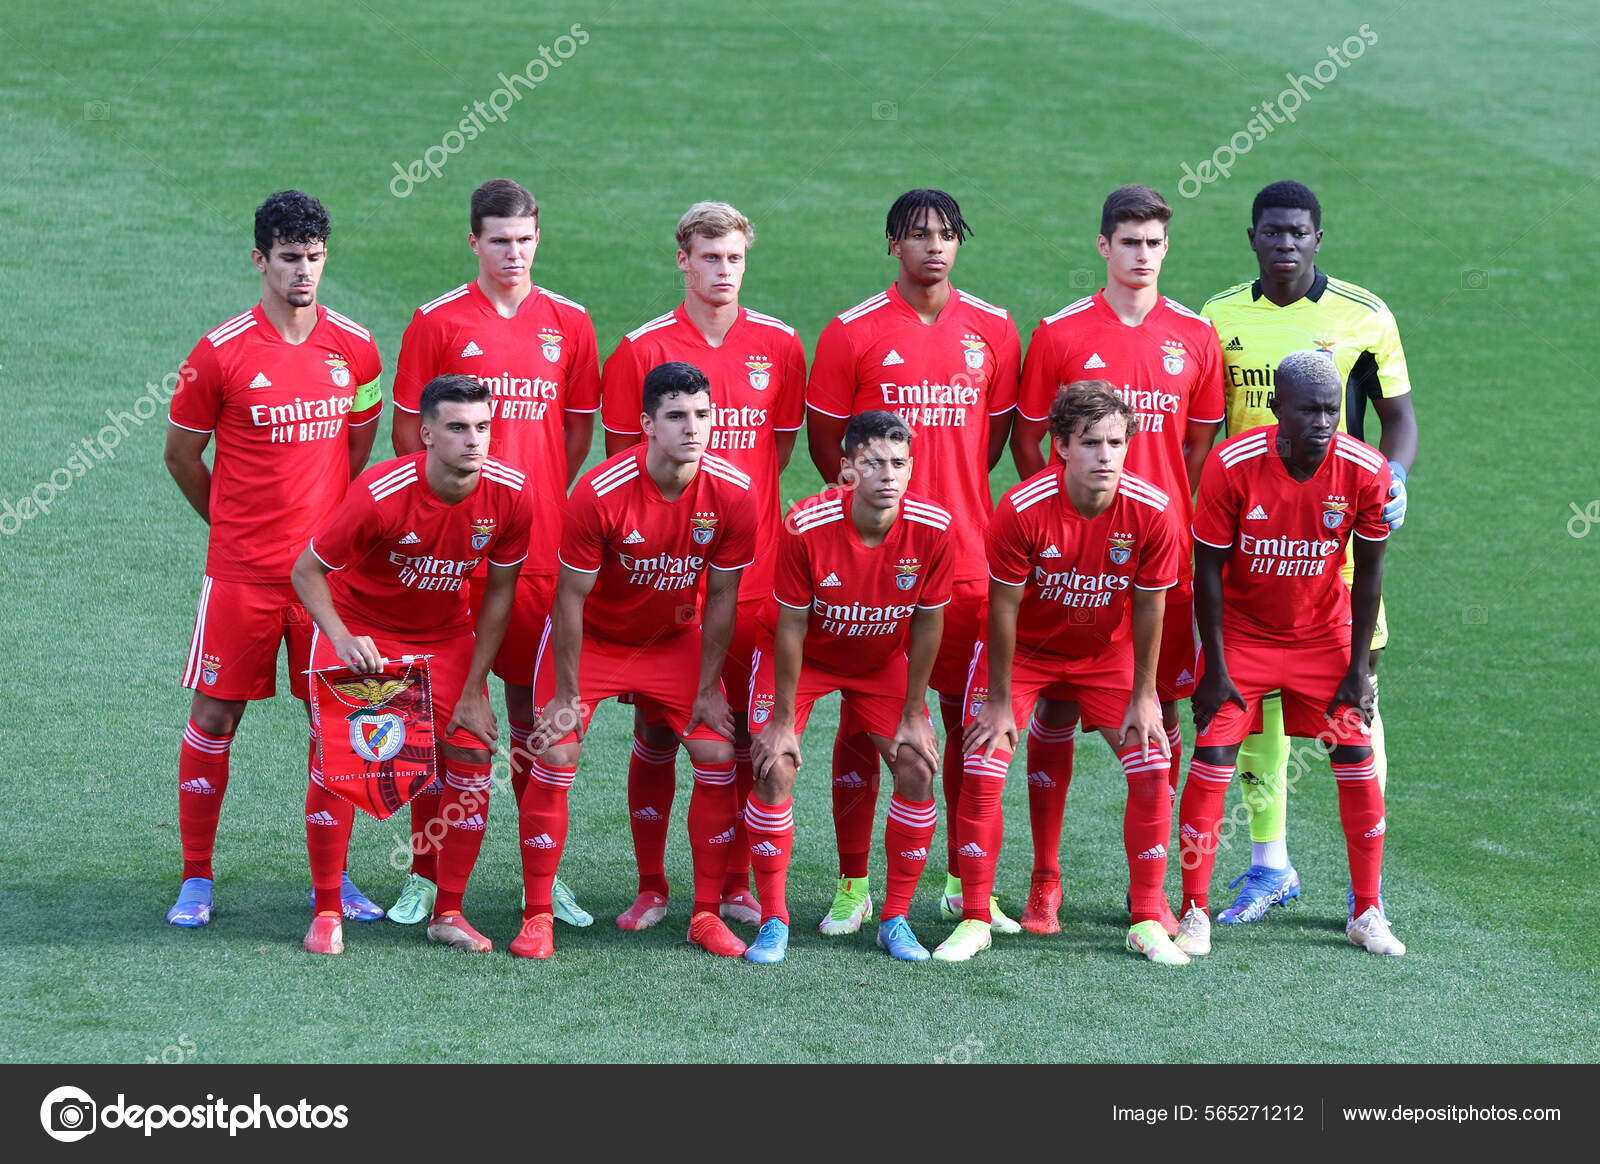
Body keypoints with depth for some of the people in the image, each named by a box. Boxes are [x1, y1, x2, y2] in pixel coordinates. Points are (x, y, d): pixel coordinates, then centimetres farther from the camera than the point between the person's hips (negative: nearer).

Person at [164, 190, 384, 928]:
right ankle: (196, 880, 11)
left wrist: (328, 522, 13)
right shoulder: (221, 353, -8)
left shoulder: (354, 349, 2)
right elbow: (181, 452, 4)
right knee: (215, 714, 1)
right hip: (241, 571, -3)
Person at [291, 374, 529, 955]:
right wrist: (342, 639, -31)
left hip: (447, 634, 3)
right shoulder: (381, 493, -29)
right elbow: (307, 569, -16)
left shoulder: (510, 493, -19)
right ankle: (326, 913, 1)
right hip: (363, 628, -3)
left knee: (472, 758, -6)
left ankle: (448, 913, 8)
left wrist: (474, 690, -6)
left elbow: (499, 591, -5)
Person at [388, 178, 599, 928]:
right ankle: (427, 873, 6)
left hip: (540, 544, 2)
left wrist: (543, 501, 6)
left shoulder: (568, 323, 7)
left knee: (535, 703, 7)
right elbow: (409, 430, 4)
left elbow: (579, 428, 14)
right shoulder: (437, 323, 0)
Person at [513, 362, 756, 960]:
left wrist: (707, 690, -4)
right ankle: (537, 917, -2)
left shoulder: (732, 494, -19)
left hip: (676, 640, 3)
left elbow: (721, 597, -7)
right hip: (591, 638, -3)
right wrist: (567, 697, -15)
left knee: (719, 759, -6)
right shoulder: (600, 492, -29)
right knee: (555, 758, -14)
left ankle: (706, 916, 7)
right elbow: (571, 598, -19)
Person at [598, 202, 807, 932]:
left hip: (751, 566, 2)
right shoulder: (643, 349, -2)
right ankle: (650, 888, 11)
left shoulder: (778, 345, 5)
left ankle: (735, 885, 17)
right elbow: (622, 458, 5)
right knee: (657, 730, 2)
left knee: (745, 731, 6)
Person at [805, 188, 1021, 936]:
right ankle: (852, 885, 8)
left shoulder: (993, 330, 6)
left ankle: (964, 882, 17)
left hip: (966, 557, 3)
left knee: (969, 717, 6)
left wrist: (952, 502, 9)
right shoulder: (853, 332, -2)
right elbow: (825, 440, 4)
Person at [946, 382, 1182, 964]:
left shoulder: (1153, 511, -23)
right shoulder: (1022, 510, -29)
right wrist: (1000, 700, -13)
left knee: (1152, 770, -8)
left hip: (1107, 652, 2)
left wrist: (1143, 696, -5)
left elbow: (1148, 606, -10)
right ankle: (974, 922, 1)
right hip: (1023, 650, -2)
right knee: (982, 770, -12)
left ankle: (1148, 922, 4)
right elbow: (1003, 607, -18)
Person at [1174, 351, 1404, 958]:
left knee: (1356, 759, 0)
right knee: (1214, 755, -9)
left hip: (1323, 634, 2)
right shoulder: (1231, 465, -25)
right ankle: (1194, 912, 2)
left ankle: (1366, 914, 13)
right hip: (1242, 631, -2)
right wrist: (1216, 669, -12)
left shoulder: (1365, 471, -20)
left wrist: (1358, 667, -5)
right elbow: (1209, 570, -14)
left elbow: (1368, 572, -6)